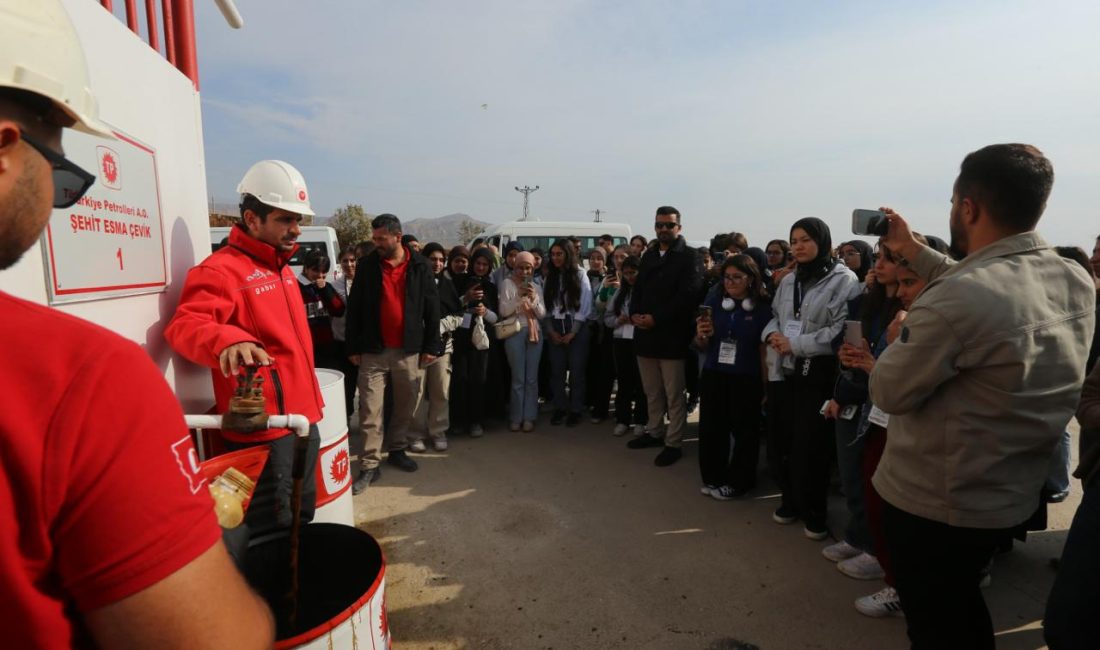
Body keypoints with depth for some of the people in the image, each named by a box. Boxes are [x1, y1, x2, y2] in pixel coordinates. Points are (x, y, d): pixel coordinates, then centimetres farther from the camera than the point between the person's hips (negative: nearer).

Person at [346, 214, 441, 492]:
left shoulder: (419, 266, 0)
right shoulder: (367, 265, 1)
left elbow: (432, 306, 2)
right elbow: (354, 308, 3)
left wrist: (431, 345, -1)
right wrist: (353, 347, 0)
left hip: (408, 350, 1)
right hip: (373, 350, -1)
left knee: (406, 405, 12)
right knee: (370, 409, -1)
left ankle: (397, 450, 31)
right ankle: (369, 465, 8)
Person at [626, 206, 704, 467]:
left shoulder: (689, 256, -4)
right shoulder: (649, 255, 17)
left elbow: (688, 295, -14)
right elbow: (638, 289, 16)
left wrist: (656, 318, -18)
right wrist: (635, 314, -3)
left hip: (672, 335, -6)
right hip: (645, 333, 6)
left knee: (674, 394, 2)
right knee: (652, 391, 16)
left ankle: (673, 443, 12)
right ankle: (654, 432, 31)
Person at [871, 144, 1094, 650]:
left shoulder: (955, 300, -31)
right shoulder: (1078, 282, -4)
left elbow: (889, 393, -20)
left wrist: (900, 337, -4)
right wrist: (912, 251, 18)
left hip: (933, 503, -7)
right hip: (1012, 496, 7)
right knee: (963, 609, 30)